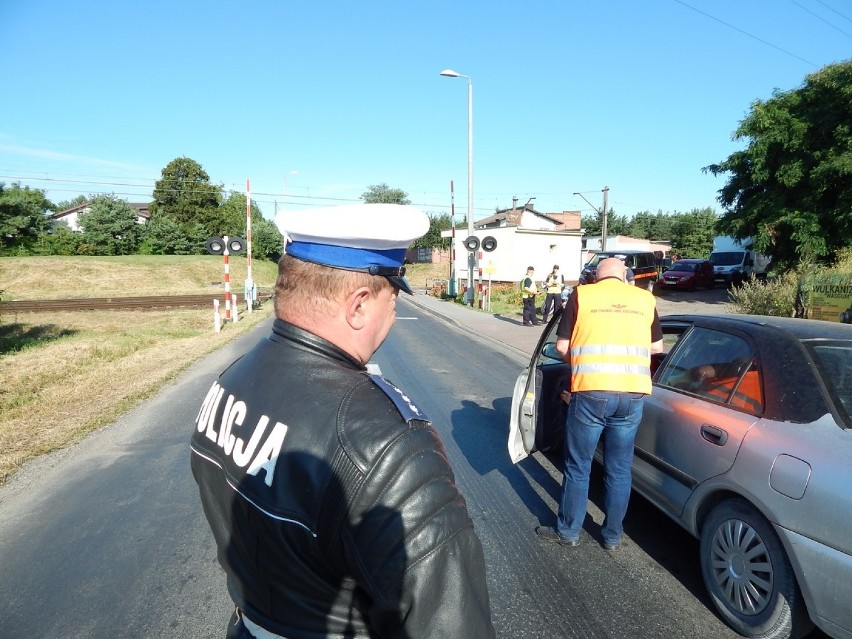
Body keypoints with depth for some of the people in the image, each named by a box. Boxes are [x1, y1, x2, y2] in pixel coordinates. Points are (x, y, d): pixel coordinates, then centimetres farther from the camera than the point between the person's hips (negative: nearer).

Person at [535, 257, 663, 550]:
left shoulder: (581, 295, 3)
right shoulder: (645, 299, 11)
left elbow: (562, 346, 2)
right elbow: (657, 348, 18)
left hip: (591, 392, -3)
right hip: (632, 394, 3)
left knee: (578, 467, 12)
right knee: (619, 470, 16)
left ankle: (568, 531, 26)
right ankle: (613, 535, 30)